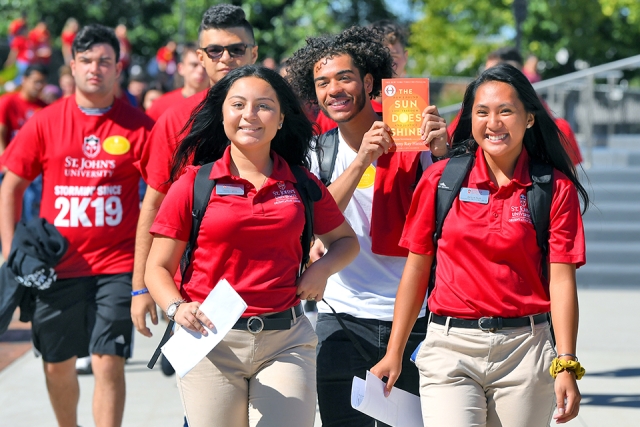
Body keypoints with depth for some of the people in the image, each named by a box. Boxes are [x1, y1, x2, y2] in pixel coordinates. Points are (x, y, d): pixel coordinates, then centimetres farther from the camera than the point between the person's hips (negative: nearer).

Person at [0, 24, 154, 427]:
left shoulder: (139, 125, -2)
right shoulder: (45, 123, 3)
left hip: (117, 264, -2)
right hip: (57, 265, 2)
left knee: (109, 363, -10)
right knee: (58, 364, 13)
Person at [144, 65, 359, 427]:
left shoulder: (302, 185, 8)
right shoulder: (195, 183, 0)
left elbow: (345, 240, 23)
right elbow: (158, 268, 1)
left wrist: (324, 267, 2)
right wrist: (177, 308, -18)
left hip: (285, 342, 1)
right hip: (211, 341, -1)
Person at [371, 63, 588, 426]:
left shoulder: (555, 188, 2)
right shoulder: (441, 178, 3)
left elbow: (561, 279, -3)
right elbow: (416, 269, 8)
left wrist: (566, 365, -11)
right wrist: (394, 354, 7)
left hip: (525, 350, 0)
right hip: (450, 348, 0)